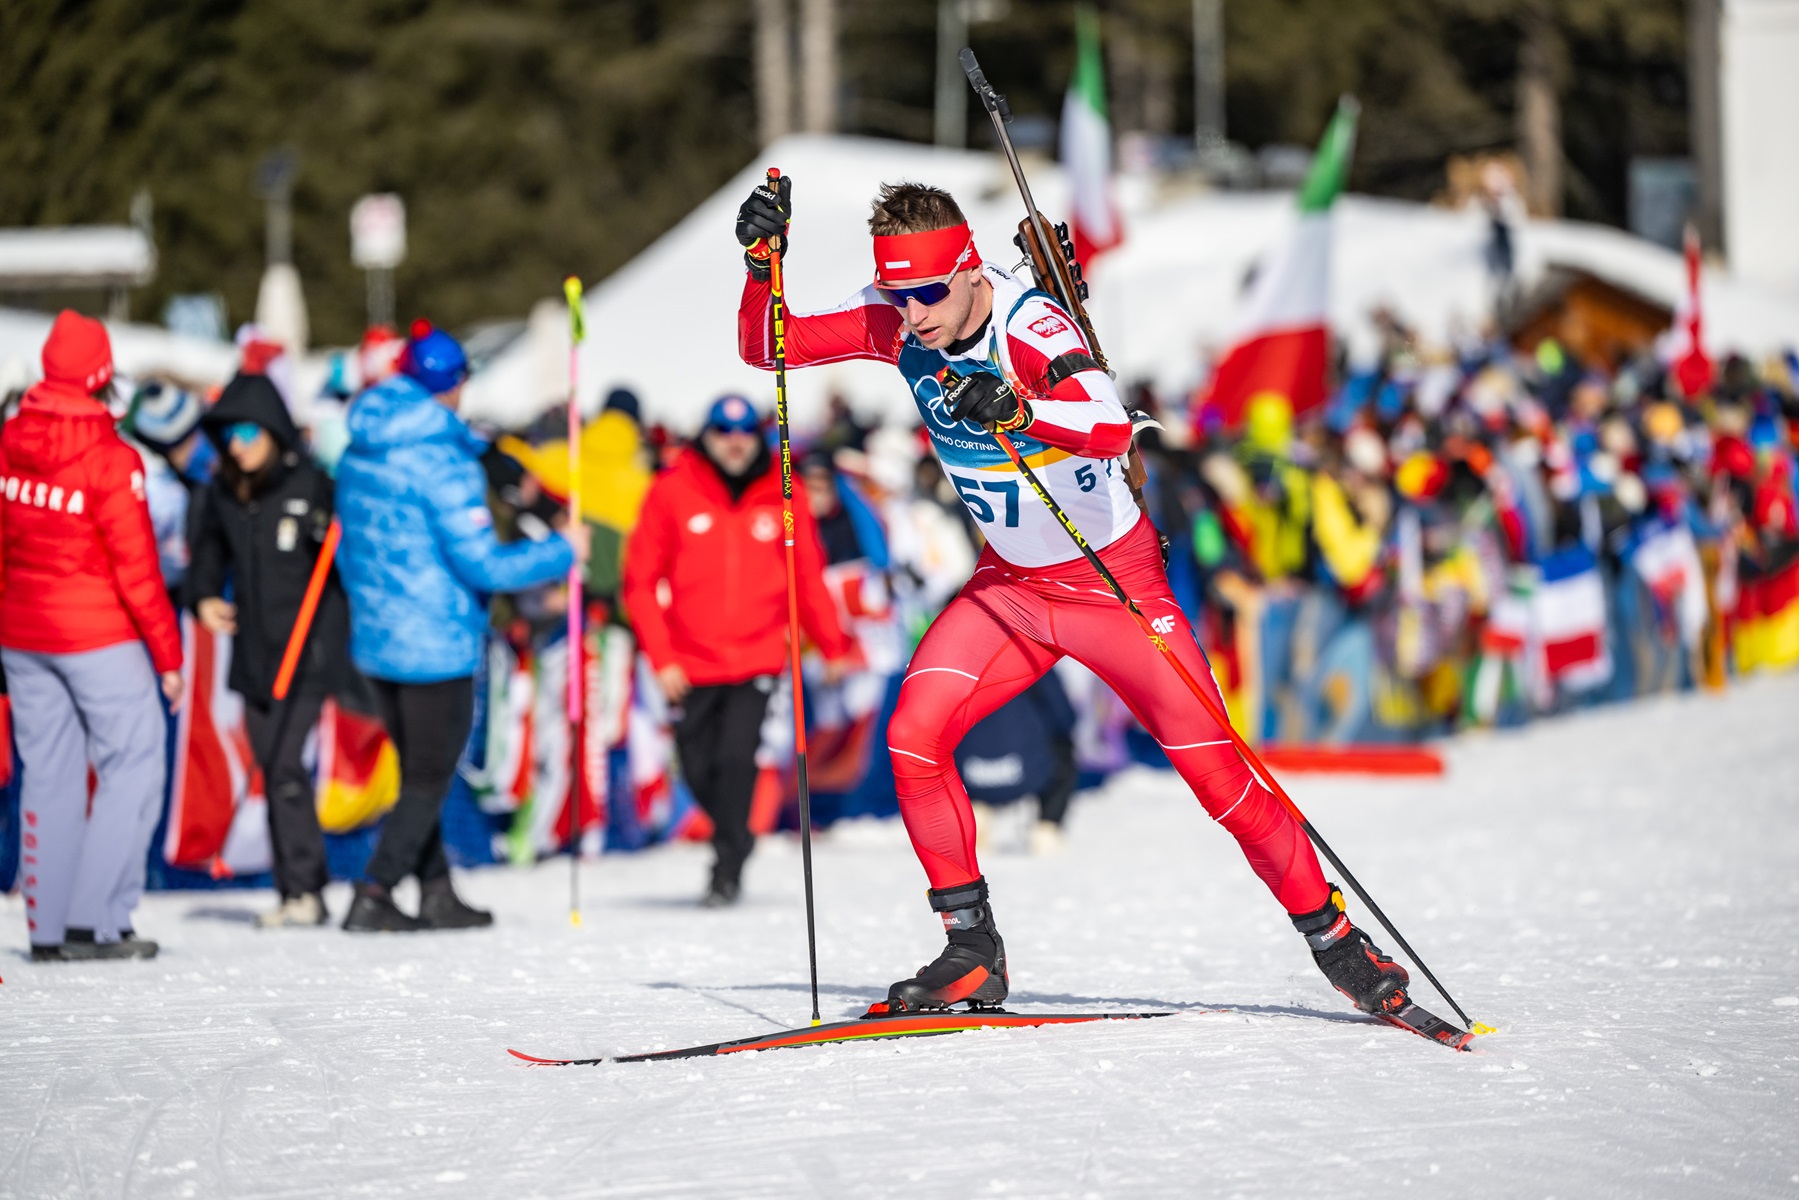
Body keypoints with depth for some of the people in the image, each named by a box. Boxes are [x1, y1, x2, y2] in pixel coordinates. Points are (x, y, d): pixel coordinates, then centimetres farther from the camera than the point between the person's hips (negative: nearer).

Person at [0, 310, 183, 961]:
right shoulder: (110, 460, -18)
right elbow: (136, 567, -15)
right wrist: (168, 654, -7)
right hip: (99, 637, -6)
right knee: (132, 768, 3)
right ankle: (95, 920, -4)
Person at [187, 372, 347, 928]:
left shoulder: (311, 486, -8)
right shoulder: (222, 494, 9)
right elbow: (209, 554, 20)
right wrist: (204, 598, 2)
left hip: (308, 652, -6)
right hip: (253, 653, 6)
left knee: (284, 764, -14)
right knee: (274, 770, 7)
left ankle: (303, 890, -7)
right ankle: (302, 891, 13)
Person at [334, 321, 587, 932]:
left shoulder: (359, 454, 5)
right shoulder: (444, 463, -19)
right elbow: (480, 564, -20)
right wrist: (561, 551, -8)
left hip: (376, 642, 7)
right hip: (437, 646, -7)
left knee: (419, 772, 18)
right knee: (430, 779, 3)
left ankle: (437, 894, 22)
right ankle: (372, 899, -3)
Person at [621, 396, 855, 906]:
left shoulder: (782, 496, 3)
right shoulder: (673, 492, -1)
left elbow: (809, 577, 13)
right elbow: (640, 580, 0)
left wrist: (833, 647, 15)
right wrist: (661, 657, -7)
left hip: (757, 659, -1)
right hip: (692, 664, 1)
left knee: (736, 760, -17)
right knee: (698, 771, 5)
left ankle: (728, 868, -6)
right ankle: (733, 839, 34)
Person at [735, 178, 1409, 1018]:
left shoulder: (1031, 330, -29)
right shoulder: (894, 322, -11)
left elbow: (1112, 428, -46)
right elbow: (763, 347, -7)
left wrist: (1017, 411, -64)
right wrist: (762, 261, -25)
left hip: (1114, 578, -5)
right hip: (1012, 582, 5)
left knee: (1214, 770, -8)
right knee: (913, 737, -13)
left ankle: (1334, 938, 9)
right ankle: (972, 955, -2)